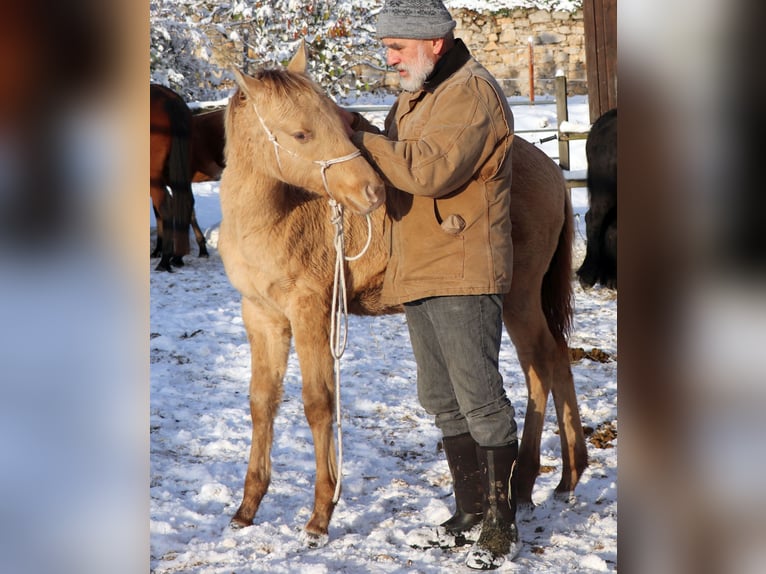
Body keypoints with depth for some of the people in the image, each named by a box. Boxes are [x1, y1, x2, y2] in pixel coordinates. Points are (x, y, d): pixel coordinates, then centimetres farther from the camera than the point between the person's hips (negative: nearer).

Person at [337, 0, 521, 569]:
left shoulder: (473, 94, -15)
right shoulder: (415, 97, 17)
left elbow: (429, 169, -26)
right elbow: (397, 160, 18)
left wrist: (361, 135, -17)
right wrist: (357, 130, -1)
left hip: (463, 273, -10)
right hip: (418, 275, 10)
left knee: (480, 399, -6)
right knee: (442, 401, 14)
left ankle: (502, 526, 1)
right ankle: (470, 515, 23)